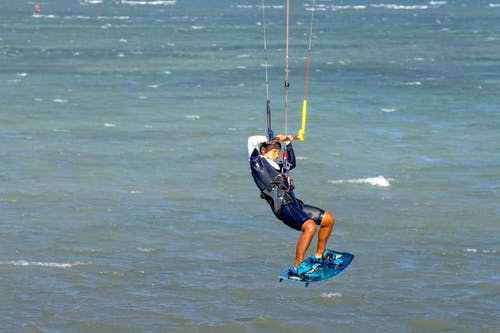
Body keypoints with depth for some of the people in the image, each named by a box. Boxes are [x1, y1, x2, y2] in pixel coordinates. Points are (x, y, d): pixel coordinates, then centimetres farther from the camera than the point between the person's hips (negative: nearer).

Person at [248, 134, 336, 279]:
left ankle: (319, 255, 31)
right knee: (310, 226, -32)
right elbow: (253, 141, -7)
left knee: (329, 219, 16)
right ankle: (297, 269, -31)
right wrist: (275, 139, 1)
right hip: (283, 207, -9)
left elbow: (291, 163, 43)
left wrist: (288, 144, 31)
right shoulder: (257, 162, 4)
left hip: (294, 204, 9)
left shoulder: (276, 166, 26)